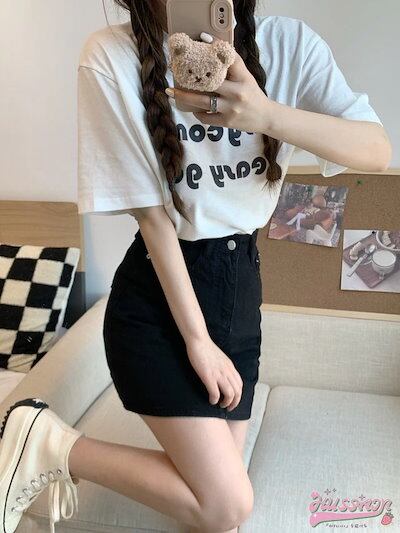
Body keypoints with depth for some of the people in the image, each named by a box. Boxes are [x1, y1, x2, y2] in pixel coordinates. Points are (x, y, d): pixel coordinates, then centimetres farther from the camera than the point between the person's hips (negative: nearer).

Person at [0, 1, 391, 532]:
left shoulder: (288, 44, -4)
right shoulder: (114, 55, -13)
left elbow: (377, 150, -14)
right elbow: (150, 209, -14)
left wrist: (267, 114, -32)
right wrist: (196, 337, -12)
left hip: (242, 287, 5)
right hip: (157, 296, -5)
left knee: (219, 485, 9)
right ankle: (46, 444, 7)